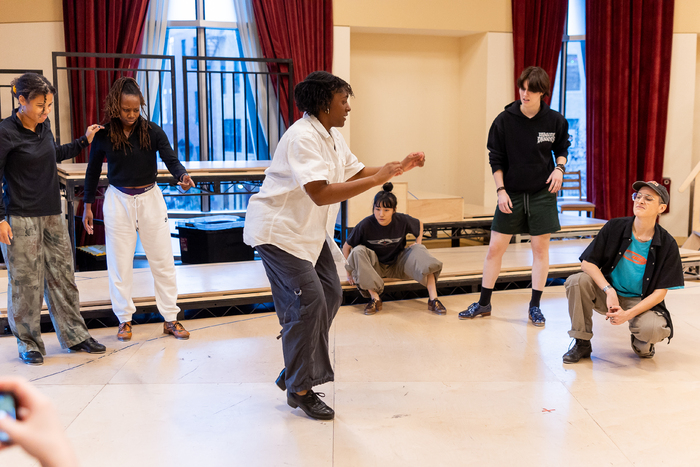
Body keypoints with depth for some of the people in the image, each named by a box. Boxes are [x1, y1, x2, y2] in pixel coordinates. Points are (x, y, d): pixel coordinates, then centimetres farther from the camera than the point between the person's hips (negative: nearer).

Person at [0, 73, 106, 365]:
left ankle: (75, 336, 21)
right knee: (26, 283, 2)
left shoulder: (43, 125, 7)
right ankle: (28, 345, 17)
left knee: (62, 277, 10)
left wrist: (84, 141, 24)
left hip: (52, 215, 7)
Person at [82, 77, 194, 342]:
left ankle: (170, 319, 13)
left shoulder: (152, 132, -7)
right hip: (118, 200, 0)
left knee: (162, 259, 3)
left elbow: (171, 159, -15)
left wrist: (182, 176, -38)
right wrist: (88, 206, 8)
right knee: (119, 261, 6)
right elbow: (93, 171, 6)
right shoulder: (103, 135, -5)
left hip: (150, 198, 0)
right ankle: (124, 319, 20)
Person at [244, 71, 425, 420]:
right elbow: (321, 194, -33)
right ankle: (299, 389, 3)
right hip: (278, 231, -10)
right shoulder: (302, 137, -23)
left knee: (329, 295, 10)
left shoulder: (332, 136, 9)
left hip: (309, 230, 10)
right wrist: (376, 180, -31)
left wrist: (398, 168, -1)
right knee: (309, 301, -13)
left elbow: (356, 172, 12)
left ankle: (294, 372, 23)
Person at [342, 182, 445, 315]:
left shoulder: (402, 221, -17)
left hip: (397, 264, 2)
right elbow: (346, 247, -11)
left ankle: (433, 300, -25)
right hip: (375, 266, -1)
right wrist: (349, 272, -9)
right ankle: (375, 299, -28)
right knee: (358, 251, -31)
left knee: (419, 250, -24)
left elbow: (420, 224, 8)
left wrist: (418, 246, -5)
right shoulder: (365, 225, -24)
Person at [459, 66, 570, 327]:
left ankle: (535, 306, 17)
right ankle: (484, 304, 14)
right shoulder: (505, 120, -7)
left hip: (543, 193, 0)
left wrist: (560, 168, -6)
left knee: (540, 248, 4)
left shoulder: (555, 120, -4)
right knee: (495, 247, 1)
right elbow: (496, 159, -2)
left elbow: (562, 148, 13)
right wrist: (501, 190, -8)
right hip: (511, 193, 0)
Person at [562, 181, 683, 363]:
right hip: (606, 293, 2)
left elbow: (660, 292, -11)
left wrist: (628, 314, -24)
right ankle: (582, 343, -9)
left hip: (640, 302, -1)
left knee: (655, 329, -34)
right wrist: (609, 291, -25)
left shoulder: (668, 245, -10)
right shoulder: (615, 227, -8)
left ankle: (640, 342, 9)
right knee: (577, 281, -28)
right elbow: (587, 263, -10)